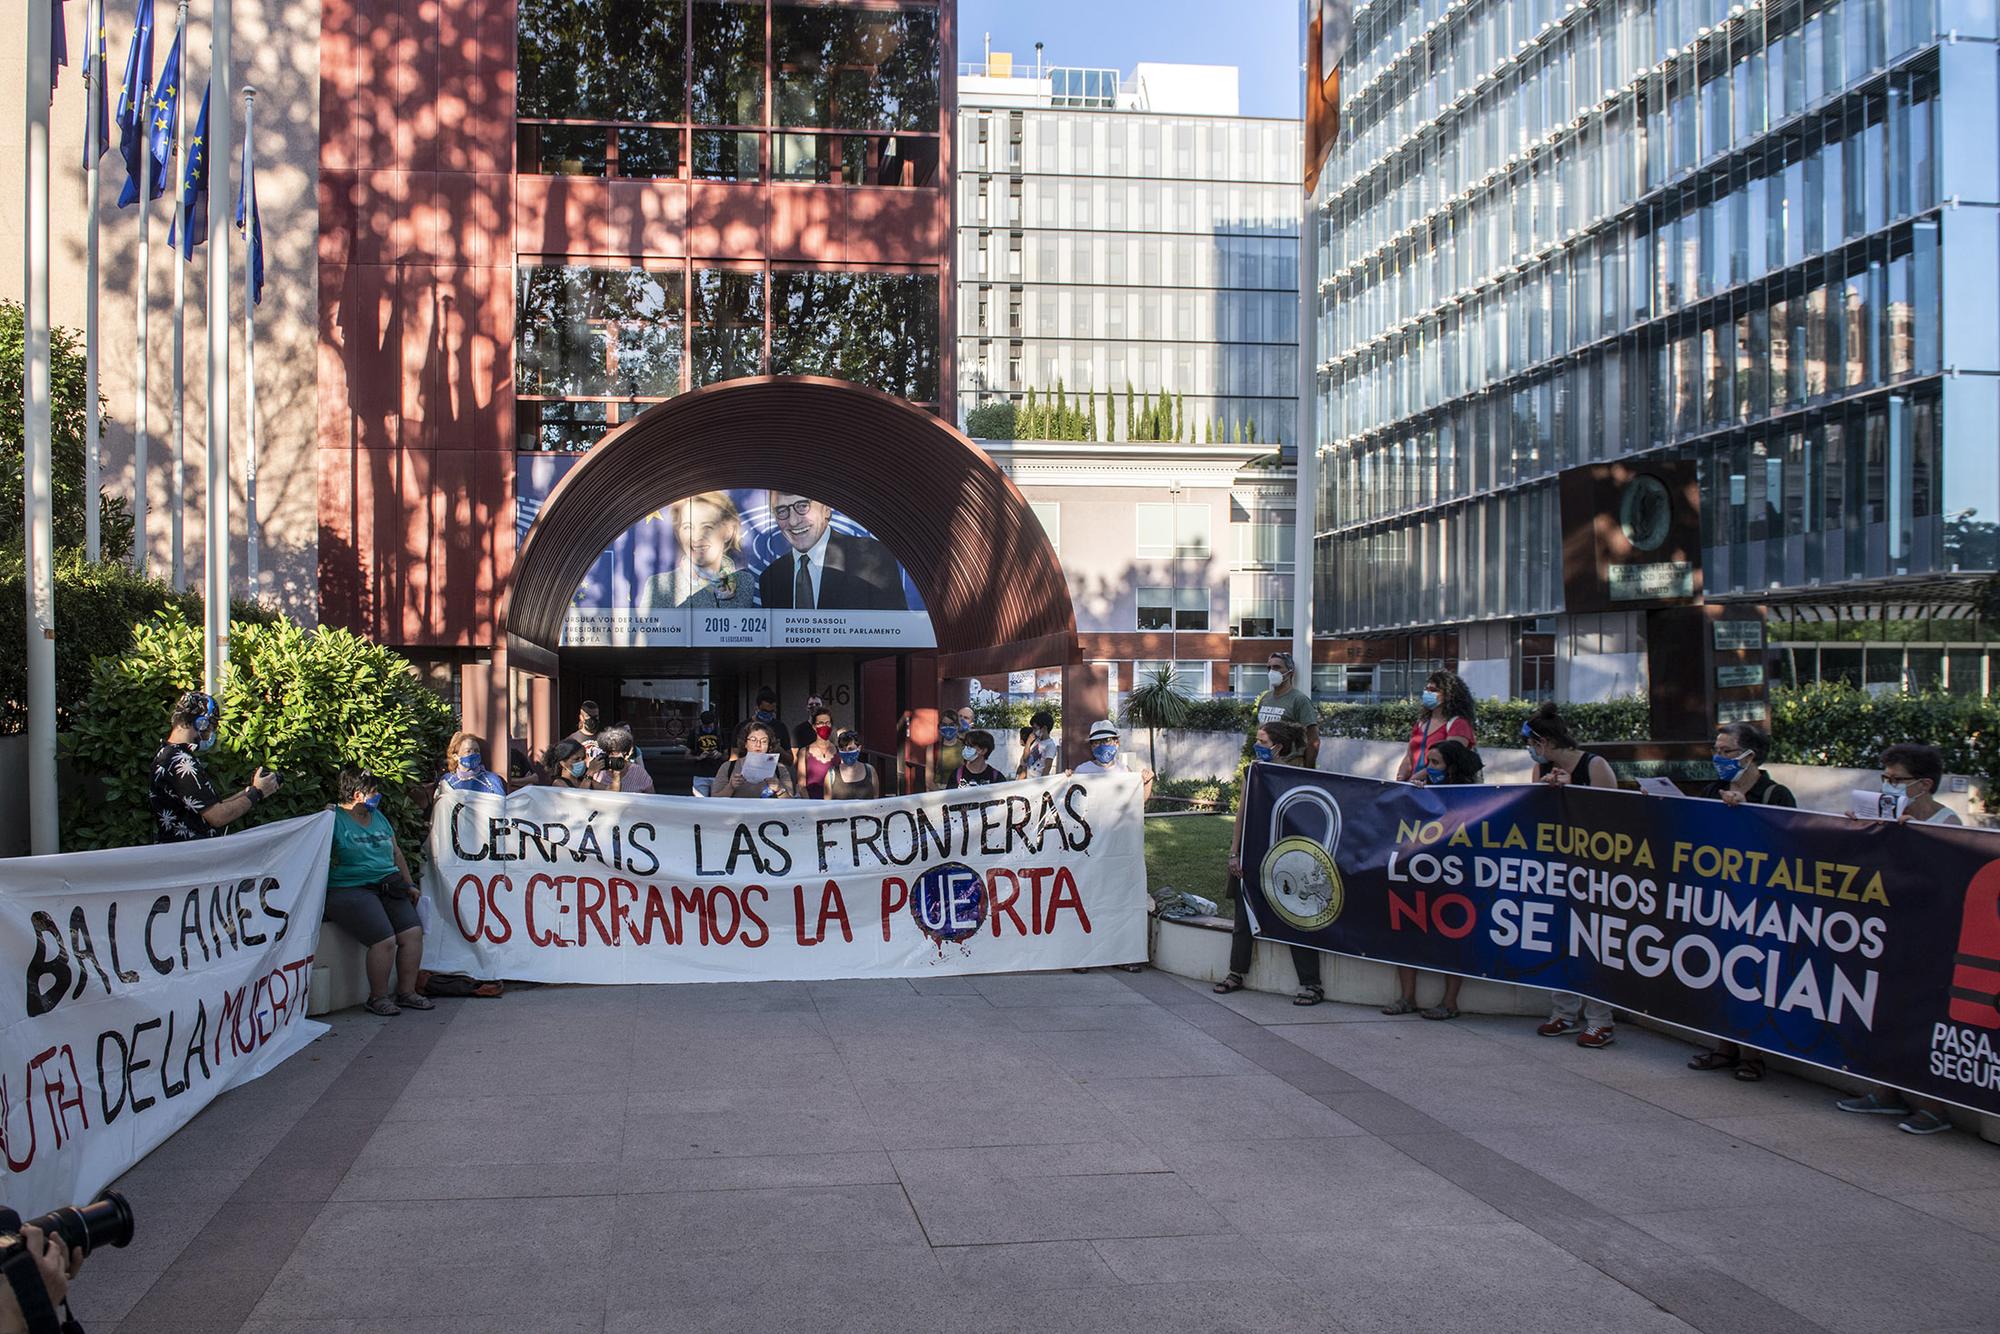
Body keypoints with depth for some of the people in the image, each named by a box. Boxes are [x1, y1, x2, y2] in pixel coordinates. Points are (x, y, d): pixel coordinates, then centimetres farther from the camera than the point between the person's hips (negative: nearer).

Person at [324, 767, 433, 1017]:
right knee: (385, 940, -22)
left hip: (388, 888, 8)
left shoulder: (378, 818, 20)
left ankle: (407, 992, 2)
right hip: (349, 890, -7)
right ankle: (378, 998, -6)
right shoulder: (333, 820, -2)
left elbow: (396, 854, 26)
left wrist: (409, 884, 19)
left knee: (413, 933, -9)